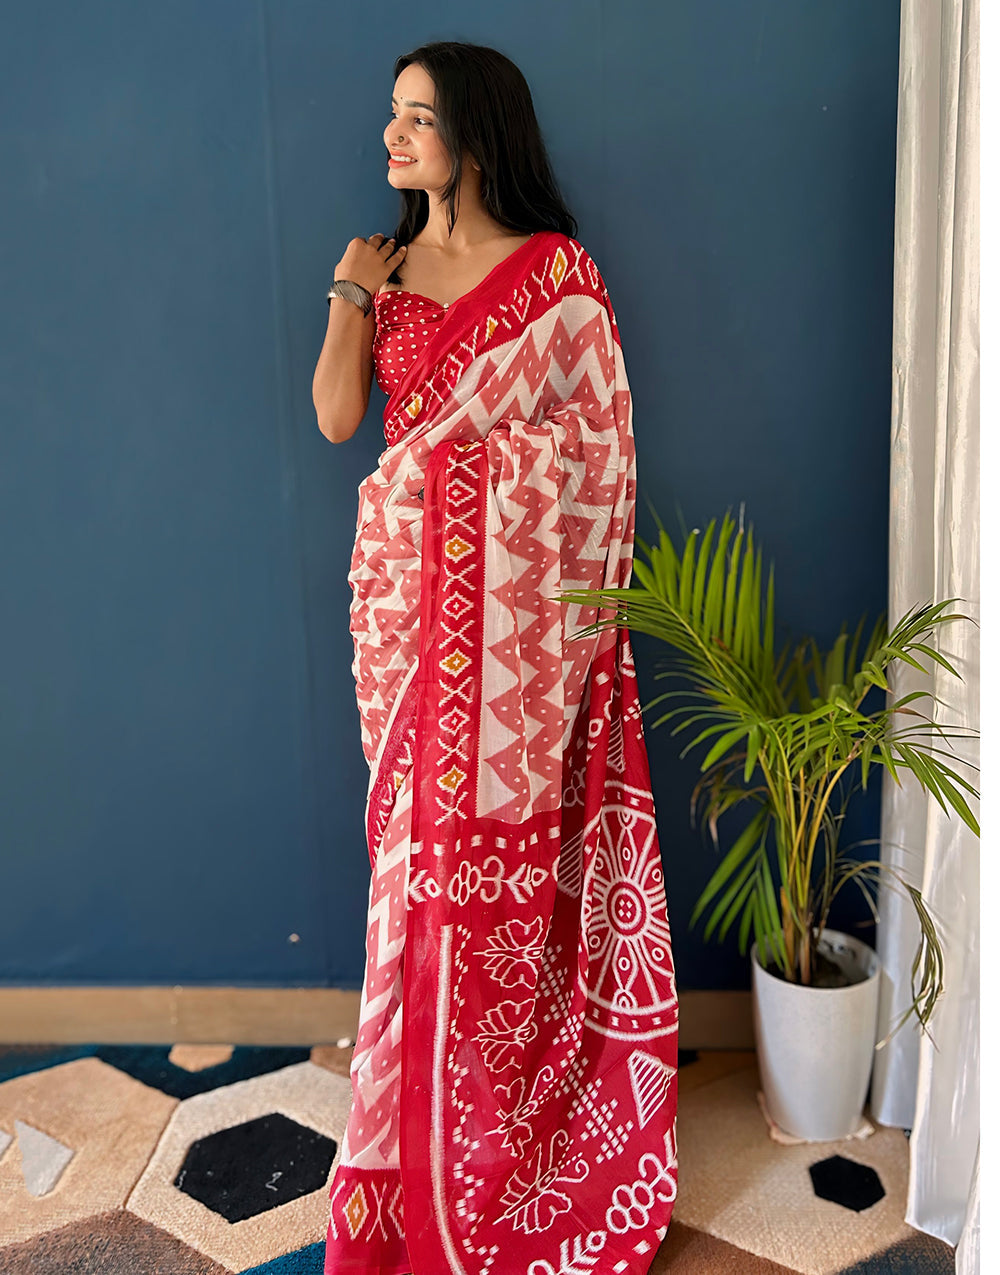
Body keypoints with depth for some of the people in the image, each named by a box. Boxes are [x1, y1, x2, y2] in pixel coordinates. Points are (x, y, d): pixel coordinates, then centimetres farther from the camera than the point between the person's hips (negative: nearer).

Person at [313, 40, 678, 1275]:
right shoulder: (383, 267, 11)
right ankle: (437, 1093, 29)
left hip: (514, 592, -4)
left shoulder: (558, 272, -3)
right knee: (425, 831, 10)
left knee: (509, 829, 3)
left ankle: (521, 1071, 24)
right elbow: (335, 417, 1)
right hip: (407, 587, 4)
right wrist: (350, 293, -4)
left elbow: (591, 443, -3)